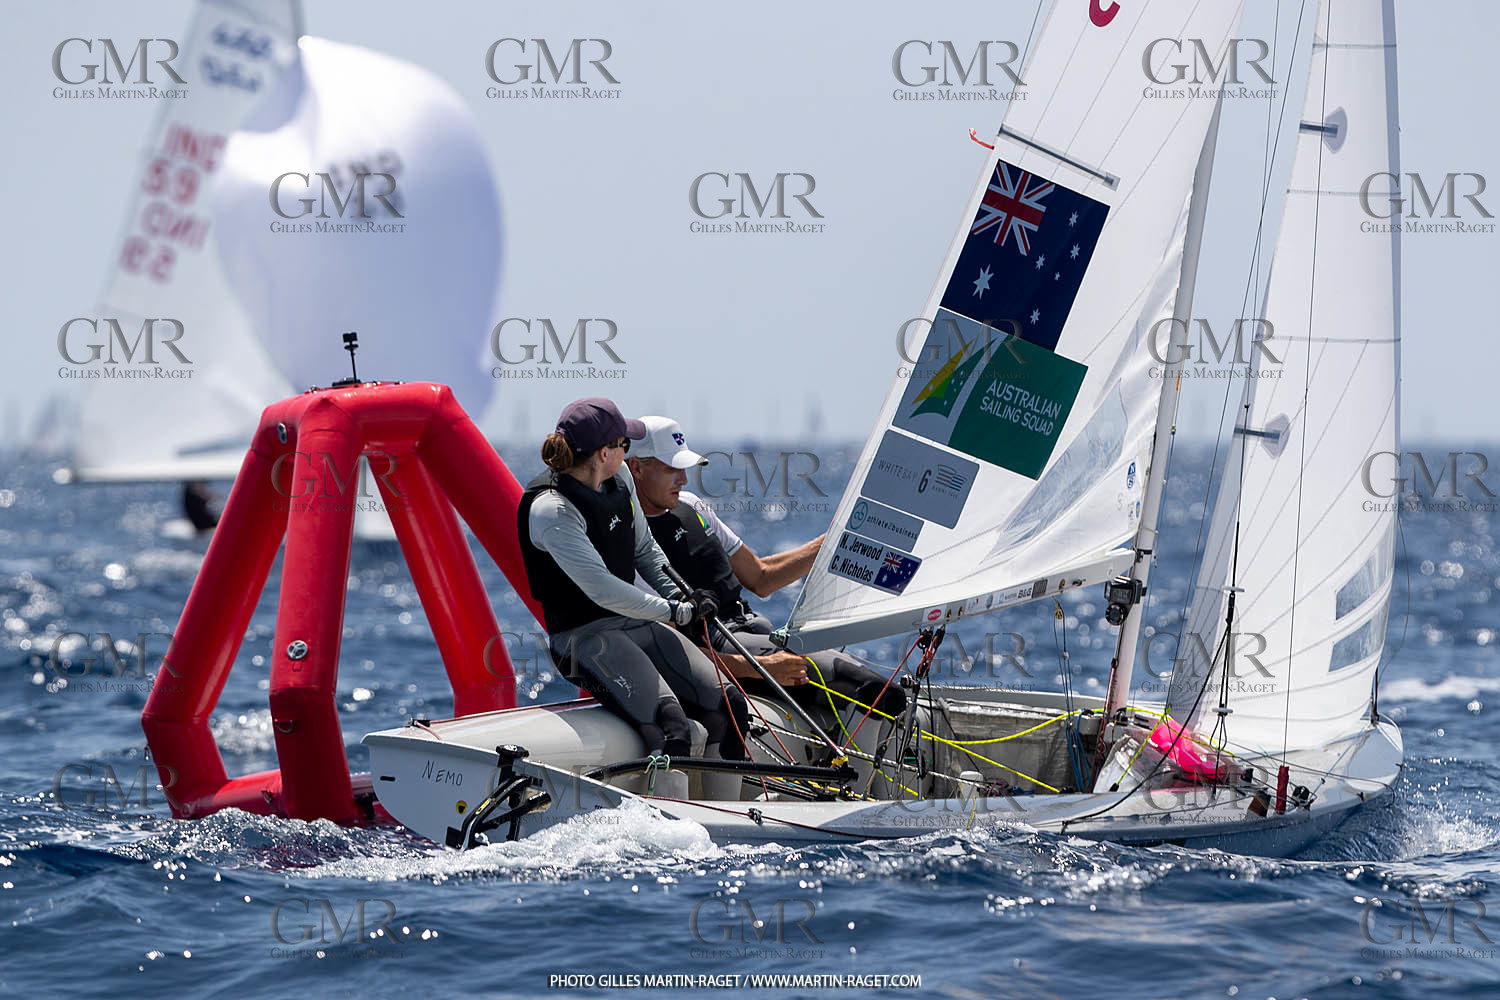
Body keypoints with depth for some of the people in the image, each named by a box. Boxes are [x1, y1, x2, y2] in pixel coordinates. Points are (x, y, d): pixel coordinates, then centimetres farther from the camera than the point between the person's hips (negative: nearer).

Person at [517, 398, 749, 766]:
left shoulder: (619, 478, 5)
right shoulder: (551, 511, -21)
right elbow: (603, 590, -24)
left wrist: (679, 595, 3)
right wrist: (675, 611, -14)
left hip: (637, 622, 9)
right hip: (585, 638, -8)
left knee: (730, 705, -7)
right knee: (670, 725, -29)